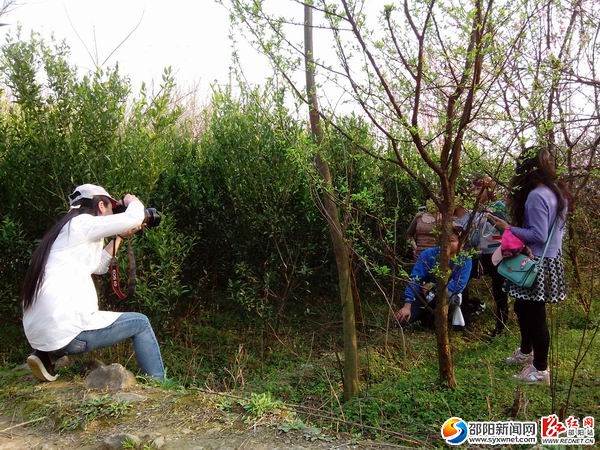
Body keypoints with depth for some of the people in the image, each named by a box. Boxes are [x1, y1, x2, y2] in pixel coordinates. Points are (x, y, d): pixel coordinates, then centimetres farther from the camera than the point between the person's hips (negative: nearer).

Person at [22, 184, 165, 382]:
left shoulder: (65, 229, 23)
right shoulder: (82, 223, -3)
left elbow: (99, 266, 31)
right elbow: (134, 218, -12)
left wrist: (120, 236, 27)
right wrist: (132, 201, 11)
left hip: (38, 333, 9)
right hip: (63, 330, -9)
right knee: (140, 322, 7)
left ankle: (47, 355, 16)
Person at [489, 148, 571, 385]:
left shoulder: (536, 196, -21)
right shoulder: (558, 192, 10)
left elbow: (538, 235, -23)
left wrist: (508, 228, -15)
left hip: (537, 264, -10)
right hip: (552, 258, 10)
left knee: (534, 314, 0)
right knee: (523, 308, 22)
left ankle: (540, 370, 11)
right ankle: (526, 352, 40)